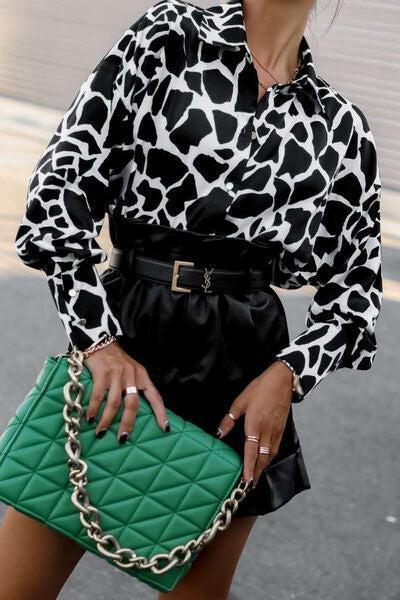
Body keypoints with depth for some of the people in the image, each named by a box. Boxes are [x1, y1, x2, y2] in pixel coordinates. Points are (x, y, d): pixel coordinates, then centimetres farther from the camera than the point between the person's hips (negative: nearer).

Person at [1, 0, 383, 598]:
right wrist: (100, 338, -12)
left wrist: (289, 373, -5)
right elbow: (62, 179, -5)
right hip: (121, 340, -2)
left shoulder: (341, 126, 8)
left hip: (242, 379, 2)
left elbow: (356, 285, 13)